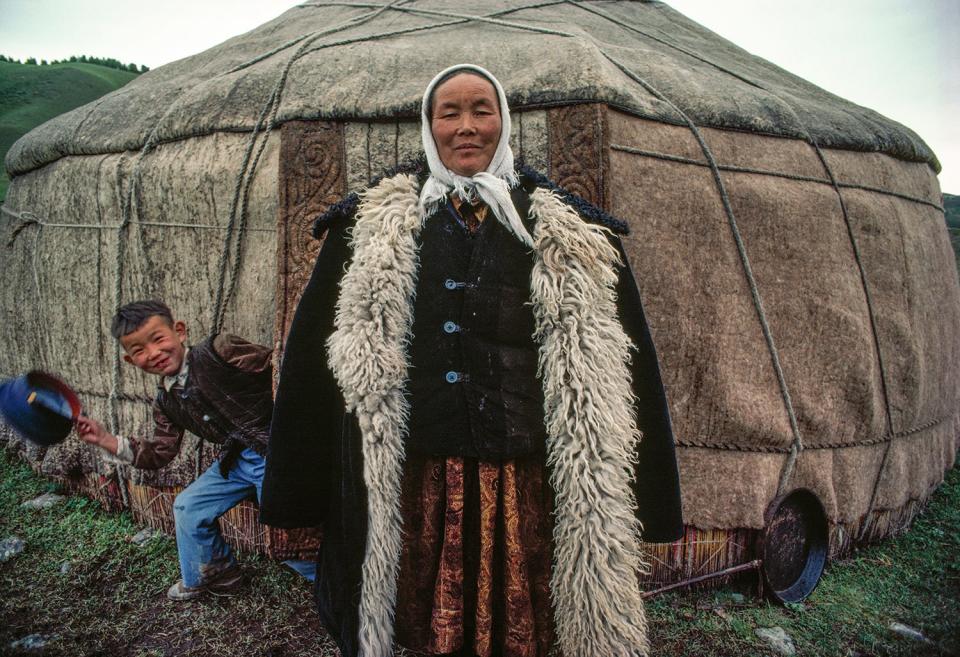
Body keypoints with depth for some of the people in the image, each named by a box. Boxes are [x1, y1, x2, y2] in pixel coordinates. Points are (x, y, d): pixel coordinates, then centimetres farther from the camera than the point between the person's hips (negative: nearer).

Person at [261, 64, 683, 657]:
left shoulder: (565, 233, 6)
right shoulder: (376, 226, 6)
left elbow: (600, 374, 6)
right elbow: (319, 352, 7)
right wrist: (295, 490, 6)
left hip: (522, 479, 0)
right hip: (417, 476, 0)